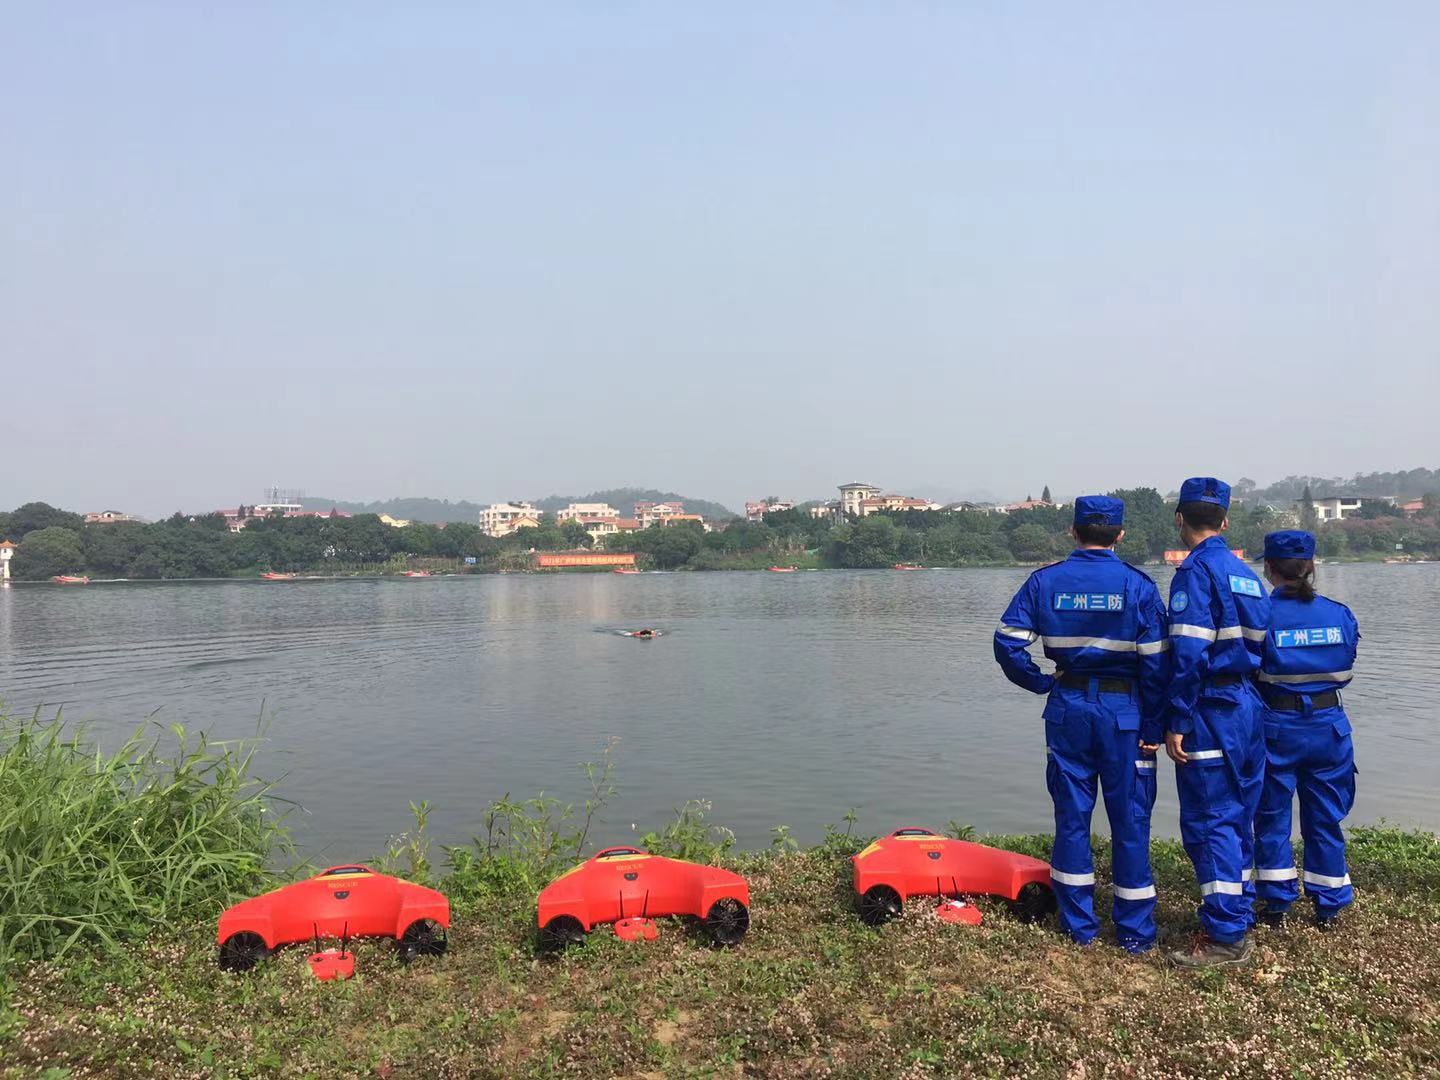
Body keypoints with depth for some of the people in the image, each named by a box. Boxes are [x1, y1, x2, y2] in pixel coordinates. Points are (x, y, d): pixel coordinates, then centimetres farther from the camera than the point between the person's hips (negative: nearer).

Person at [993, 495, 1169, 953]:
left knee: (1071, 816, 11)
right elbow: (1155, 663, -8)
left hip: (1067, 709, 2)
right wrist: (1153, 728, -2)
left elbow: (1007, 641, -7)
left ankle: (1079, 925, 20)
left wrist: (1040, 682, 6)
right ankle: (1135, 930, 17)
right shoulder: (1138, 586, -5)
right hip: (1123, 712, -2)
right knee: (1130, 821, 8)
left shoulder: (1045, 581, -1)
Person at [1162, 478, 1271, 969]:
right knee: (1237, 818, 16)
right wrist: (1247, 697, 17)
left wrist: (1176, 722, -18)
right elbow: (1257, 648, 12)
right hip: (1249, 707, 9)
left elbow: (1188, 654, -20)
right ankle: (1238, 920, 27)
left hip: (1211, 709, -9)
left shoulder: (1196, 570, -13)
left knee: (1209, 822, -3)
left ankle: (1225, 938, 1)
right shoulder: (1246, 574, 13)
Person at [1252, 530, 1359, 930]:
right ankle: (1329, 908, 24)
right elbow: (1345, 672, 6)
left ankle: (1276, 906, 17)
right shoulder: (1340, 615, -2)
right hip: (1329, 726, 3)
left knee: (1272, 818, 11)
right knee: (1325, 818, 15)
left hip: (1277, 728, -3)